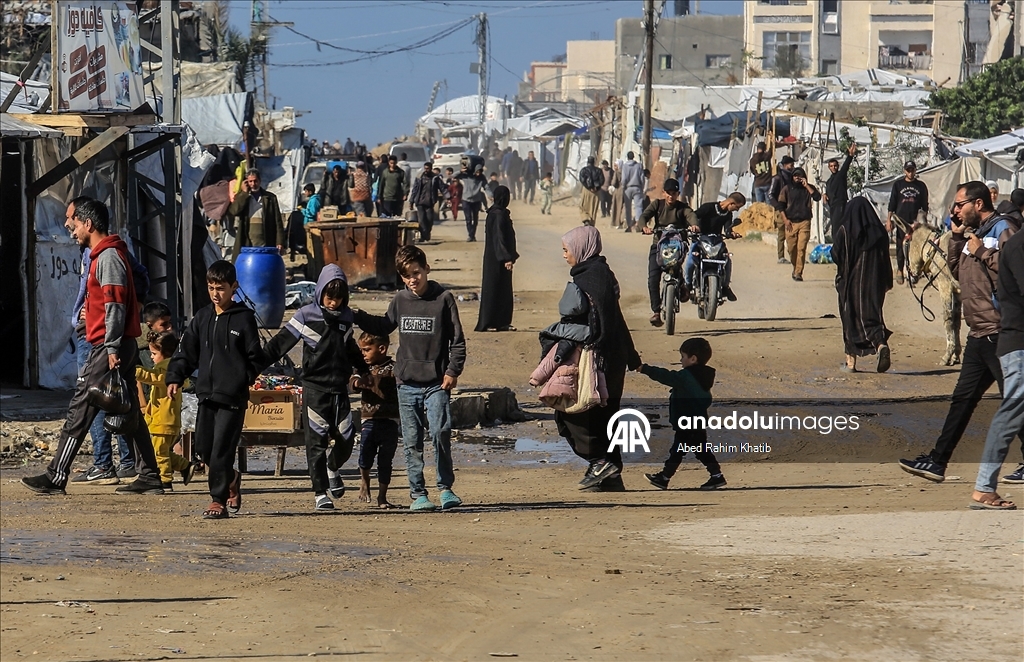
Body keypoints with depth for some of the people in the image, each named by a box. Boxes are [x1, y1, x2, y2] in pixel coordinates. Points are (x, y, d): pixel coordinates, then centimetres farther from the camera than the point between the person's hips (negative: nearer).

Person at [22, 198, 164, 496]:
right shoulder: (105, 254, 19)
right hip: (121, 346, 10)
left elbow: (116, 306, -19)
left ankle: (56, 477, -8)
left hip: (108, 347, -10)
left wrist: (112, 349, -22)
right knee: (128, 414, 9)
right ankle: (148, 477, 9)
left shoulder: (108, 257, -12)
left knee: (80, 409, -8)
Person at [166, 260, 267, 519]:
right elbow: (186, 351, 12)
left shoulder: (244, 318, -2)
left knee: (221, 449, -7)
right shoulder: (202, 318, 11)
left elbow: (257, 358, 1)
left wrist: (242, 380, -8)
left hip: (233, 397, -5)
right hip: (206, 394, 5)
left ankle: (219, 500, 0)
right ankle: (231, 479, 32)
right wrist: (175, 377, -1)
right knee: (204, 446, 8)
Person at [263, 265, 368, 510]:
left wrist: (365, 372, 39)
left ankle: (332, 469, 36)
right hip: (315, 387, -4)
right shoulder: (307, 316, -6)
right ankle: (320, 493, 0)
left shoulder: (346, 317, 9)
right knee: (317, 441, -5)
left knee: (346, 438, 5)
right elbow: (280, 343, -7)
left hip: (340, 388, 4)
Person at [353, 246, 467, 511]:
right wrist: (356, 316, 17)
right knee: (412, 442, 3)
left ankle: (445, 487, 0)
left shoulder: (444, 299, -1)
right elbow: (384, 326, 28)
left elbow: (457, 339, 0)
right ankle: (417, 494, 10)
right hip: (407, 382, 4)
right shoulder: (400, 301, 9)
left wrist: (453, 371, -8)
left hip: (436, 382, -4)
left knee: (440, 434, -14)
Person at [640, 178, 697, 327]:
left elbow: (691, 215, -18)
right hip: (658, 245, 1)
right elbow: (644, 215, -8)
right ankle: (656, 310, -10)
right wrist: (644, 226, -33)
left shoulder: (682, 207, 3)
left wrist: (694, 224, -42)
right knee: (653, 278, -15)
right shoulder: (657, 204, 7)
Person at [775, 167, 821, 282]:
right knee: (791, 248, 3)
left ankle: (798, 273, -10)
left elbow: (817, 197, -9)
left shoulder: (809, 188, 9)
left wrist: (806, 186, -9)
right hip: (791, 222, 1)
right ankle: (795, 267, 27)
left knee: (801, 248, -11)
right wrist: (785, 220, -4)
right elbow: (780, 205, 7)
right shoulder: (787, 189, 9)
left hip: (804, 222, -1)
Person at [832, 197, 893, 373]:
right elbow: (885, 258, 2)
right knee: (872, 314, 6)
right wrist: (886, 282, 10)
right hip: (874, 282, 2)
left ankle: (851, 361, 11)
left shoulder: (844, 231, -9)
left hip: (851, 281, -2)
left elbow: (836, 255, -7)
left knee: (851, 318, 9)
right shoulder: (878, 231, 0)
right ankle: (881, 344, -24)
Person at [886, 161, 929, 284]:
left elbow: (924, 205, 14)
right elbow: (892, 203, 8)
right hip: (901, 220, 0)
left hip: (915, 221, 0)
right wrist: (889, 219, 1)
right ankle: (900, 270, 6)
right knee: (900, 245, -1)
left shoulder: (921, 186, 10)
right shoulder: (898, 184, 9)